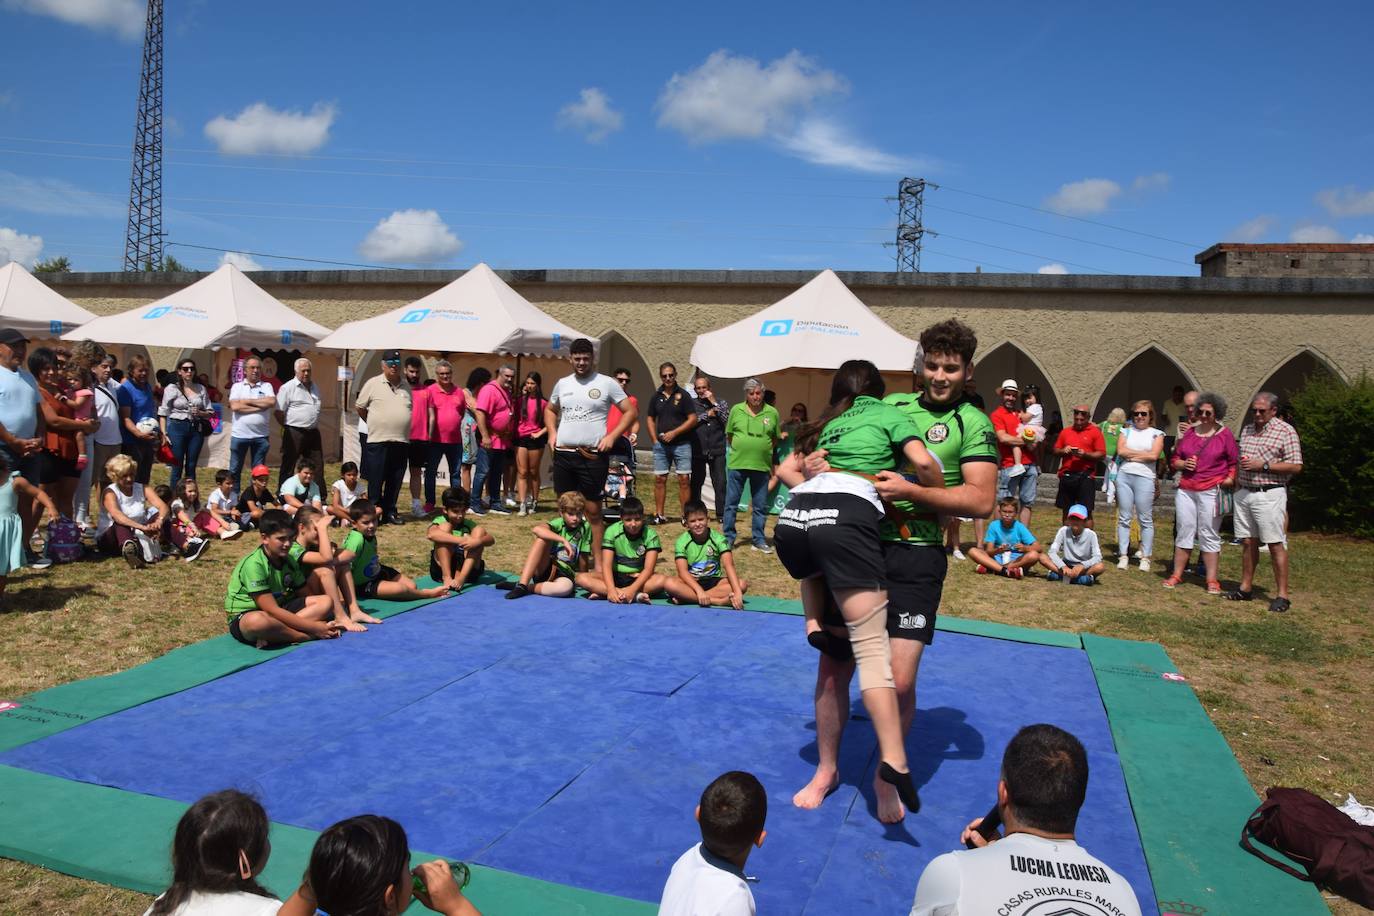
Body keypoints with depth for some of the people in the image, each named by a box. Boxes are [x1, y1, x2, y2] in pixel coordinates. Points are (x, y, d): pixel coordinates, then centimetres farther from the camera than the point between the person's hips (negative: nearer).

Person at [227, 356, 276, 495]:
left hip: (260, 436, 1)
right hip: (239, 435, -1)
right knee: (235, 470, 6)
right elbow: (235, 406, -10)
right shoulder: (237, 386, 6)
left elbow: (272, 402, -12)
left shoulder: (266, 386, 8)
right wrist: (260, 407, -9)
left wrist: (248, 401, -9)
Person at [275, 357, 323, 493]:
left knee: (317, 466, 9)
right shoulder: (288, 387, -7)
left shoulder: (315, 388, 16)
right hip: (294, 433, -7)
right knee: (288, 467, 1)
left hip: (313, 432, 7)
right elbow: (278, 412, -9)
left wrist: (314, 426, 14)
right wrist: (288, 427, -3)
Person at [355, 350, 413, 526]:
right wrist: (374, 424, 12)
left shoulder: (406, 386, 12)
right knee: (375, 481, 0)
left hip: (401, 441, 4)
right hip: (378, 441, -4)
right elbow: (359, 407, 7)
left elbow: (410, 410, 19)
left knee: (395, 481, 9)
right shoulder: (373, 384, 0)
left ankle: (390, 512, 18)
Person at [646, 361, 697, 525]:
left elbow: (693, 419, -6)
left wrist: (674, 433, -12)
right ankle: (659, 514, 12)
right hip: (661, 445, 3)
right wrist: (655, 439, 5)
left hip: (681, 444, -3)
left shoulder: (683, 395, -1)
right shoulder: (656, 396, 10)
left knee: (684, 479, -5)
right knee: (659, 479, 4)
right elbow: (651, 419, 17)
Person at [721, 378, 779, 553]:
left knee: (760, 506, 8)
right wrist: (739, 449, 2)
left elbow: (776, 439, 11)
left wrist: (763, 450, 2)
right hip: (737, 464, 0)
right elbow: (729, 436, 11)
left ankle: (758, 540, 19)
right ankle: (728, 538, 14)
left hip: (762, 466, 1)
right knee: (731, 504, 4)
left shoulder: (772, 413, 3)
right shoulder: (736, 410, 3)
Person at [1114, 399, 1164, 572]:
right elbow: (1121, 451, -2)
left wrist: (1131, 455, -3)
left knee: (1146, 519, 0)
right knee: (1124, 518, 3)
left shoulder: (1156, 433, 6)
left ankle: (1145, 558, 5)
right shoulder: (1127, 431, 13)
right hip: (1124, 476, 3)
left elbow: (1154, 455, -8)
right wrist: (1143, 453, -3)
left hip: (1144, 478, -2)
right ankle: (1123, 556, 8)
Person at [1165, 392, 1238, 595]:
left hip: (1211, 492, -3)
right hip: (1185, 490, 3)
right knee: (1183, 531, 7)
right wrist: (1183, 464, -4)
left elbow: (1234, 462, 5)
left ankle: (1212, 580, 6)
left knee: (1209, 534, 0)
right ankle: (1177, 574, 13)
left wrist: (1230, 478, -12)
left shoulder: (1225, 435, 3)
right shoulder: (1188, 432, 12)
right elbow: (1174, 459, 17)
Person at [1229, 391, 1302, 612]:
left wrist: (1263, 465, -15)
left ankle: (1282, 595, -2)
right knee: (1248, 542, 10)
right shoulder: (1247, 429, 15)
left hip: (1269, 495, -6)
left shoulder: (1286, 431, -5)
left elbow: (1296, 466, -9)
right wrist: (1236, 478, 13)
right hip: (1244, 493, 6)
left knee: (1276, 544, -5)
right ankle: (1245, 588, 16)